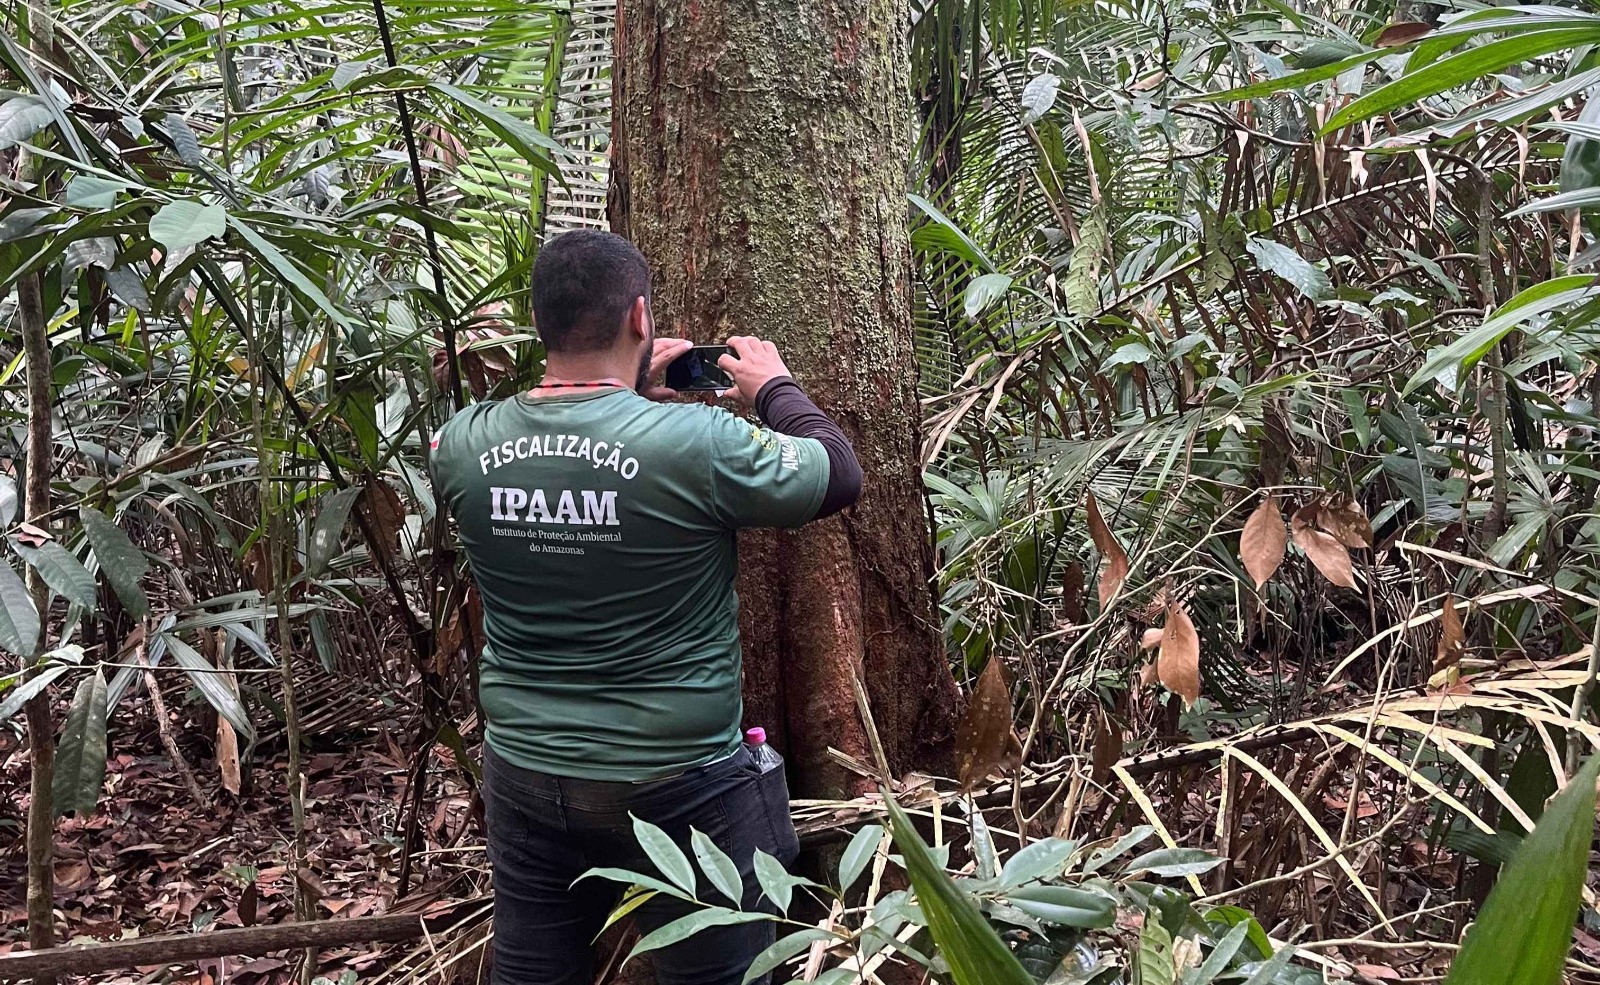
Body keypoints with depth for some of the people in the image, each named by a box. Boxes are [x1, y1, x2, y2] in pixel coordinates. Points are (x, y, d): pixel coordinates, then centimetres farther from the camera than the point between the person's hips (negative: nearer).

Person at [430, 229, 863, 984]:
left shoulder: (462, 446, -8)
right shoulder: (698, 442, -21)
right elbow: (839, 477, -5)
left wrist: (633, 393, 16)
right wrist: (776, 388, 10)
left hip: (522, 776, 4)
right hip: (676, 787, -4)